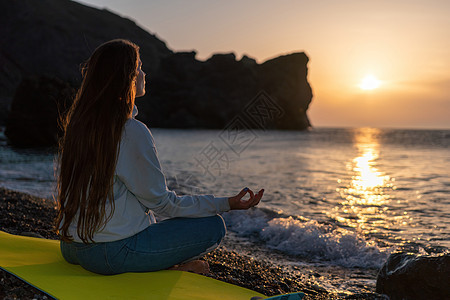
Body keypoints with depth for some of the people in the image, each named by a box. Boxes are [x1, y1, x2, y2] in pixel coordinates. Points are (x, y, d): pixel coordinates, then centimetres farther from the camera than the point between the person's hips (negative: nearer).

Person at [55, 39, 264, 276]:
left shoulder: (77, 123, 6)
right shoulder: (132, 132, -18)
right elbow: (161, 201, -11)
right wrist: (225, 204, -7)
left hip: (70, 249, 8)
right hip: (111, 254, -8)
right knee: (213, 226, -1)